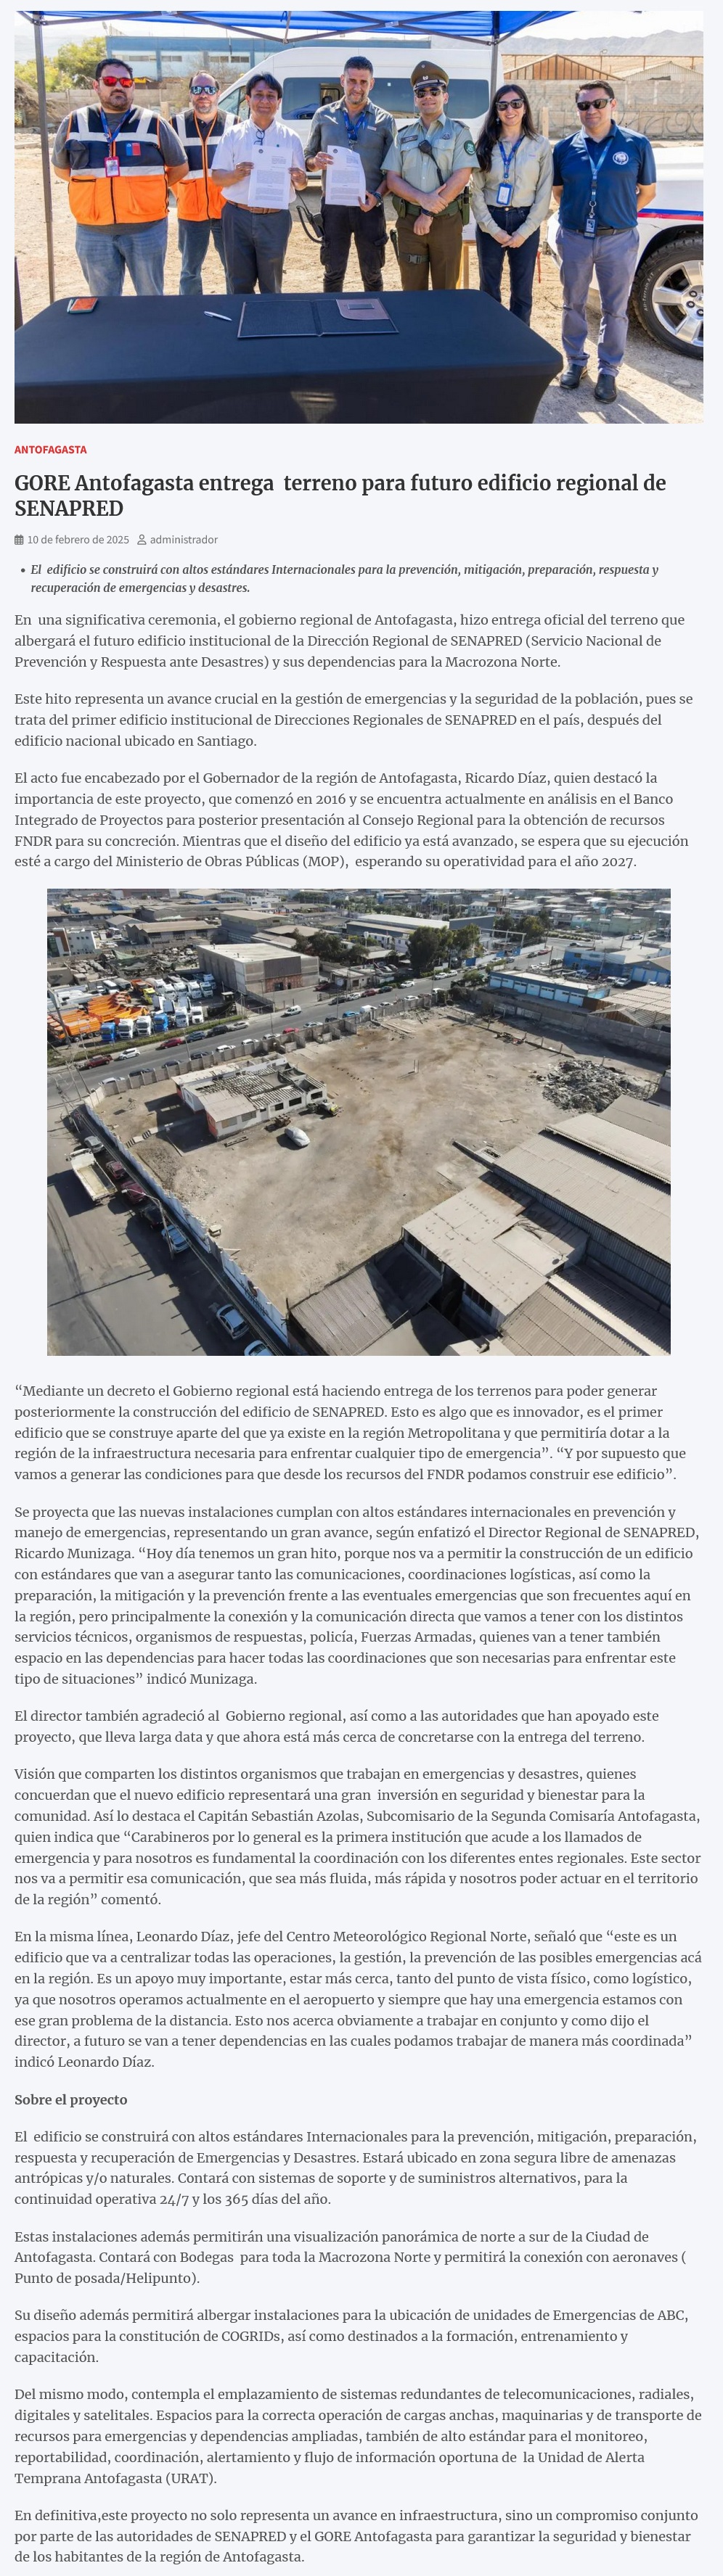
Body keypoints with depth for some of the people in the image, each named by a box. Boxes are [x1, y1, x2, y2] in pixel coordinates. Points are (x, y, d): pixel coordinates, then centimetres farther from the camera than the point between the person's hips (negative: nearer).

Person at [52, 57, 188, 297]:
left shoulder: (153, 123, 2)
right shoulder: (74, 124, 5)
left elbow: (179, 168, 11)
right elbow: (61, 169, 17)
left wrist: (149, 191, 5)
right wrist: (96, 186, 9)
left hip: (147, 229, -1)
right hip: (93, 232, 1)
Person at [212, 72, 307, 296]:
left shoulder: (290, 138, 8)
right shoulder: (234, 135, 6)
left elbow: (301, 184, 9)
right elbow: (217, 177, 4)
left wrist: (299, 180, -16)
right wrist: (236, 175, -18)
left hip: (275, 219, 0)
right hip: (238, 217, 0)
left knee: (271, 287, 4)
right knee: (240, 285, 4)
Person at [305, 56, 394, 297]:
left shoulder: (384, 120, 6)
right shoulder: (324, 116, 8)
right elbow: (308, 158, 13)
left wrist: (377, 196, -13)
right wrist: (315, 162, -12)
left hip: (369, 207, 0)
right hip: (333, 205, 0)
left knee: (372, 273, 5)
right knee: (333, 273, 3)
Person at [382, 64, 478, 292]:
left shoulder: (458, 132, 3)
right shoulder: (404, 135, 12)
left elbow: (461, 178, -8)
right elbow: (392, 179, 4)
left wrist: (429, 214, -13)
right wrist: (422, 199, -15)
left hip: (447, 221, -2)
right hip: (409, 222, 3)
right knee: (412, 292, 4)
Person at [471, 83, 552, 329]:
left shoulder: (540, 145, 1)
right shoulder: (486, 145, 3)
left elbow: (544, 193, -1)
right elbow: (476, 191, 0)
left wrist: (524, 232, -8)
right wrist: (493, 229, -10)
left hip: (525, 224, -1)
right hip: (490, 223, 1)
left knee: (522, 292, 2)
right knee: (489, 290, 5)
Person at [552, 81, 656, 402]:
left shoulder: (636, 145, -4)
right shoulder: (565, 148, 1)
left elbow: (647, 191, 6)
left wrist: (619, 214, 6)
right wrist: (579, 214, 8)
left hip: (618, 240, -2)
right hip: (574, 239, 2)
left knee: (615, 309, 4)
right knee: (573, 304, 12)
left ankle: (608, 370, 15)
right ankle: (576, 361, 28)